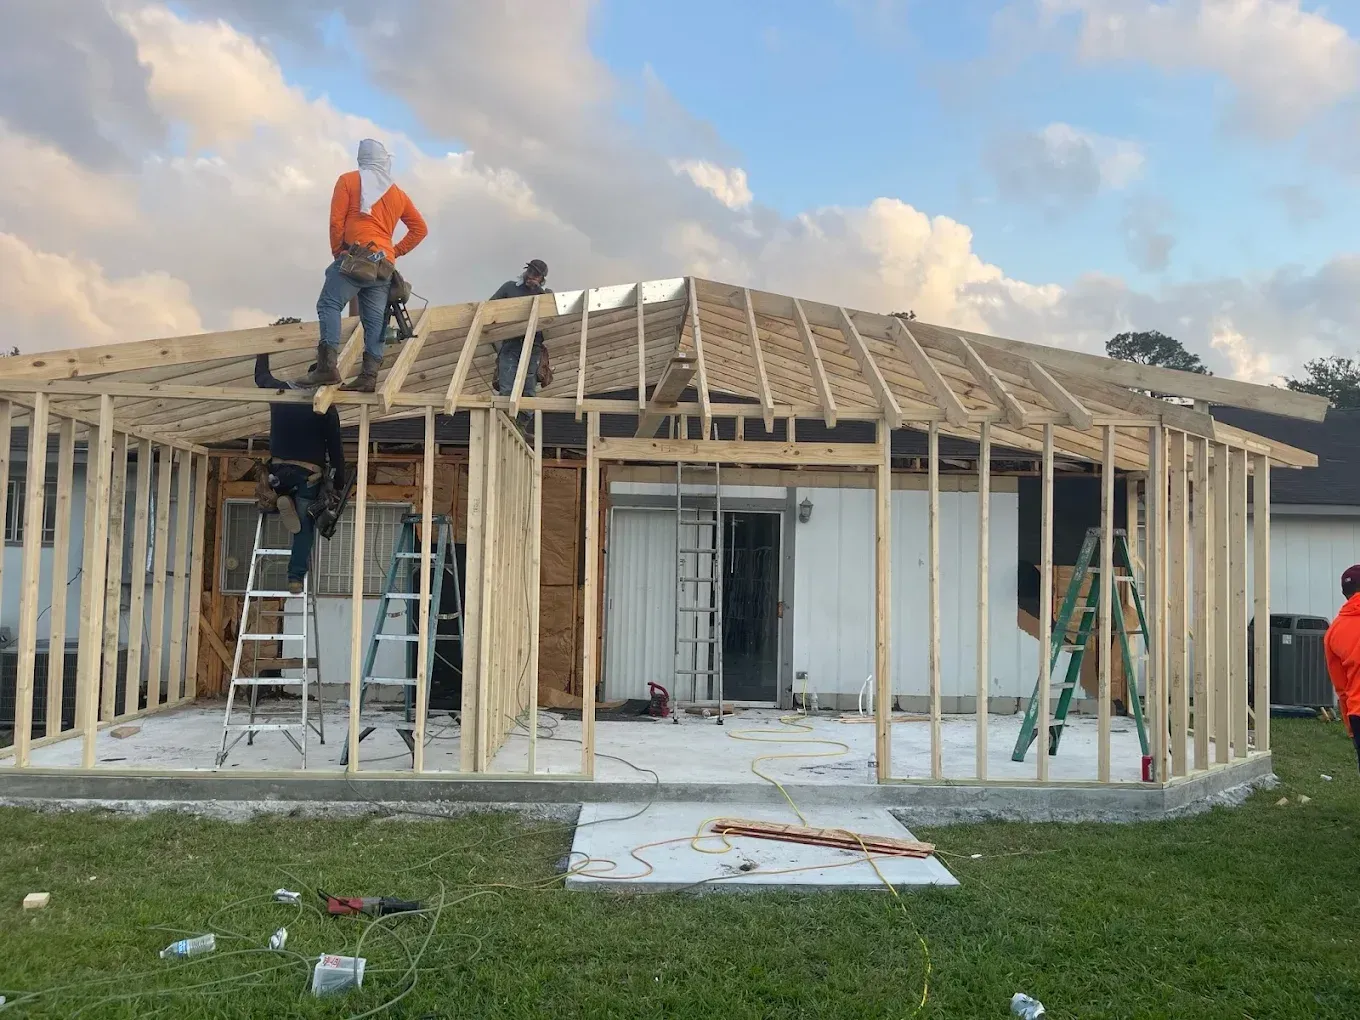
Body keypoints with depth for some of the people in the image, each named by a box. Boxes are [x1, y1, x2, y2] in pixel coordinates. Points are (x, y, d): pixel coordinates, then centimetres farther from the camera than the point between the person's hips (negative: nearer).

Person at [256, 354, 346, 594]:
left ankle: (284, 502, -4)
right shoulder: (326, 409, -5)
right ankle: (296, 577, -4)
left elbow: (261, 376, 25)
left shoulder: (281, 392, 3)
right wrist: (339, 482, 4)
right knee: (305, 527, 5)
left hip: (279, 470, 3)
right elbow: (335, 448, -3)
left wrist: (263, 352, 42)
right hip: (308, 474, -3)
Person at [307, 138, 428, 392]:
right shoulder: (397, 193, 21)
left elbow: (336, 221, -1)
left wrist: (338, 254, 8)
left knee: (329, 304, -9)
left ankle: (329, 365, -25)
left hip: (356, 257, -5)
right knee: (374, 320, 3)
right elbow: (420, 228, 24)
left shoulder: (349, 180, 7)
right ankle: (369, 375, -6)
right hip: (384, 265, 5)